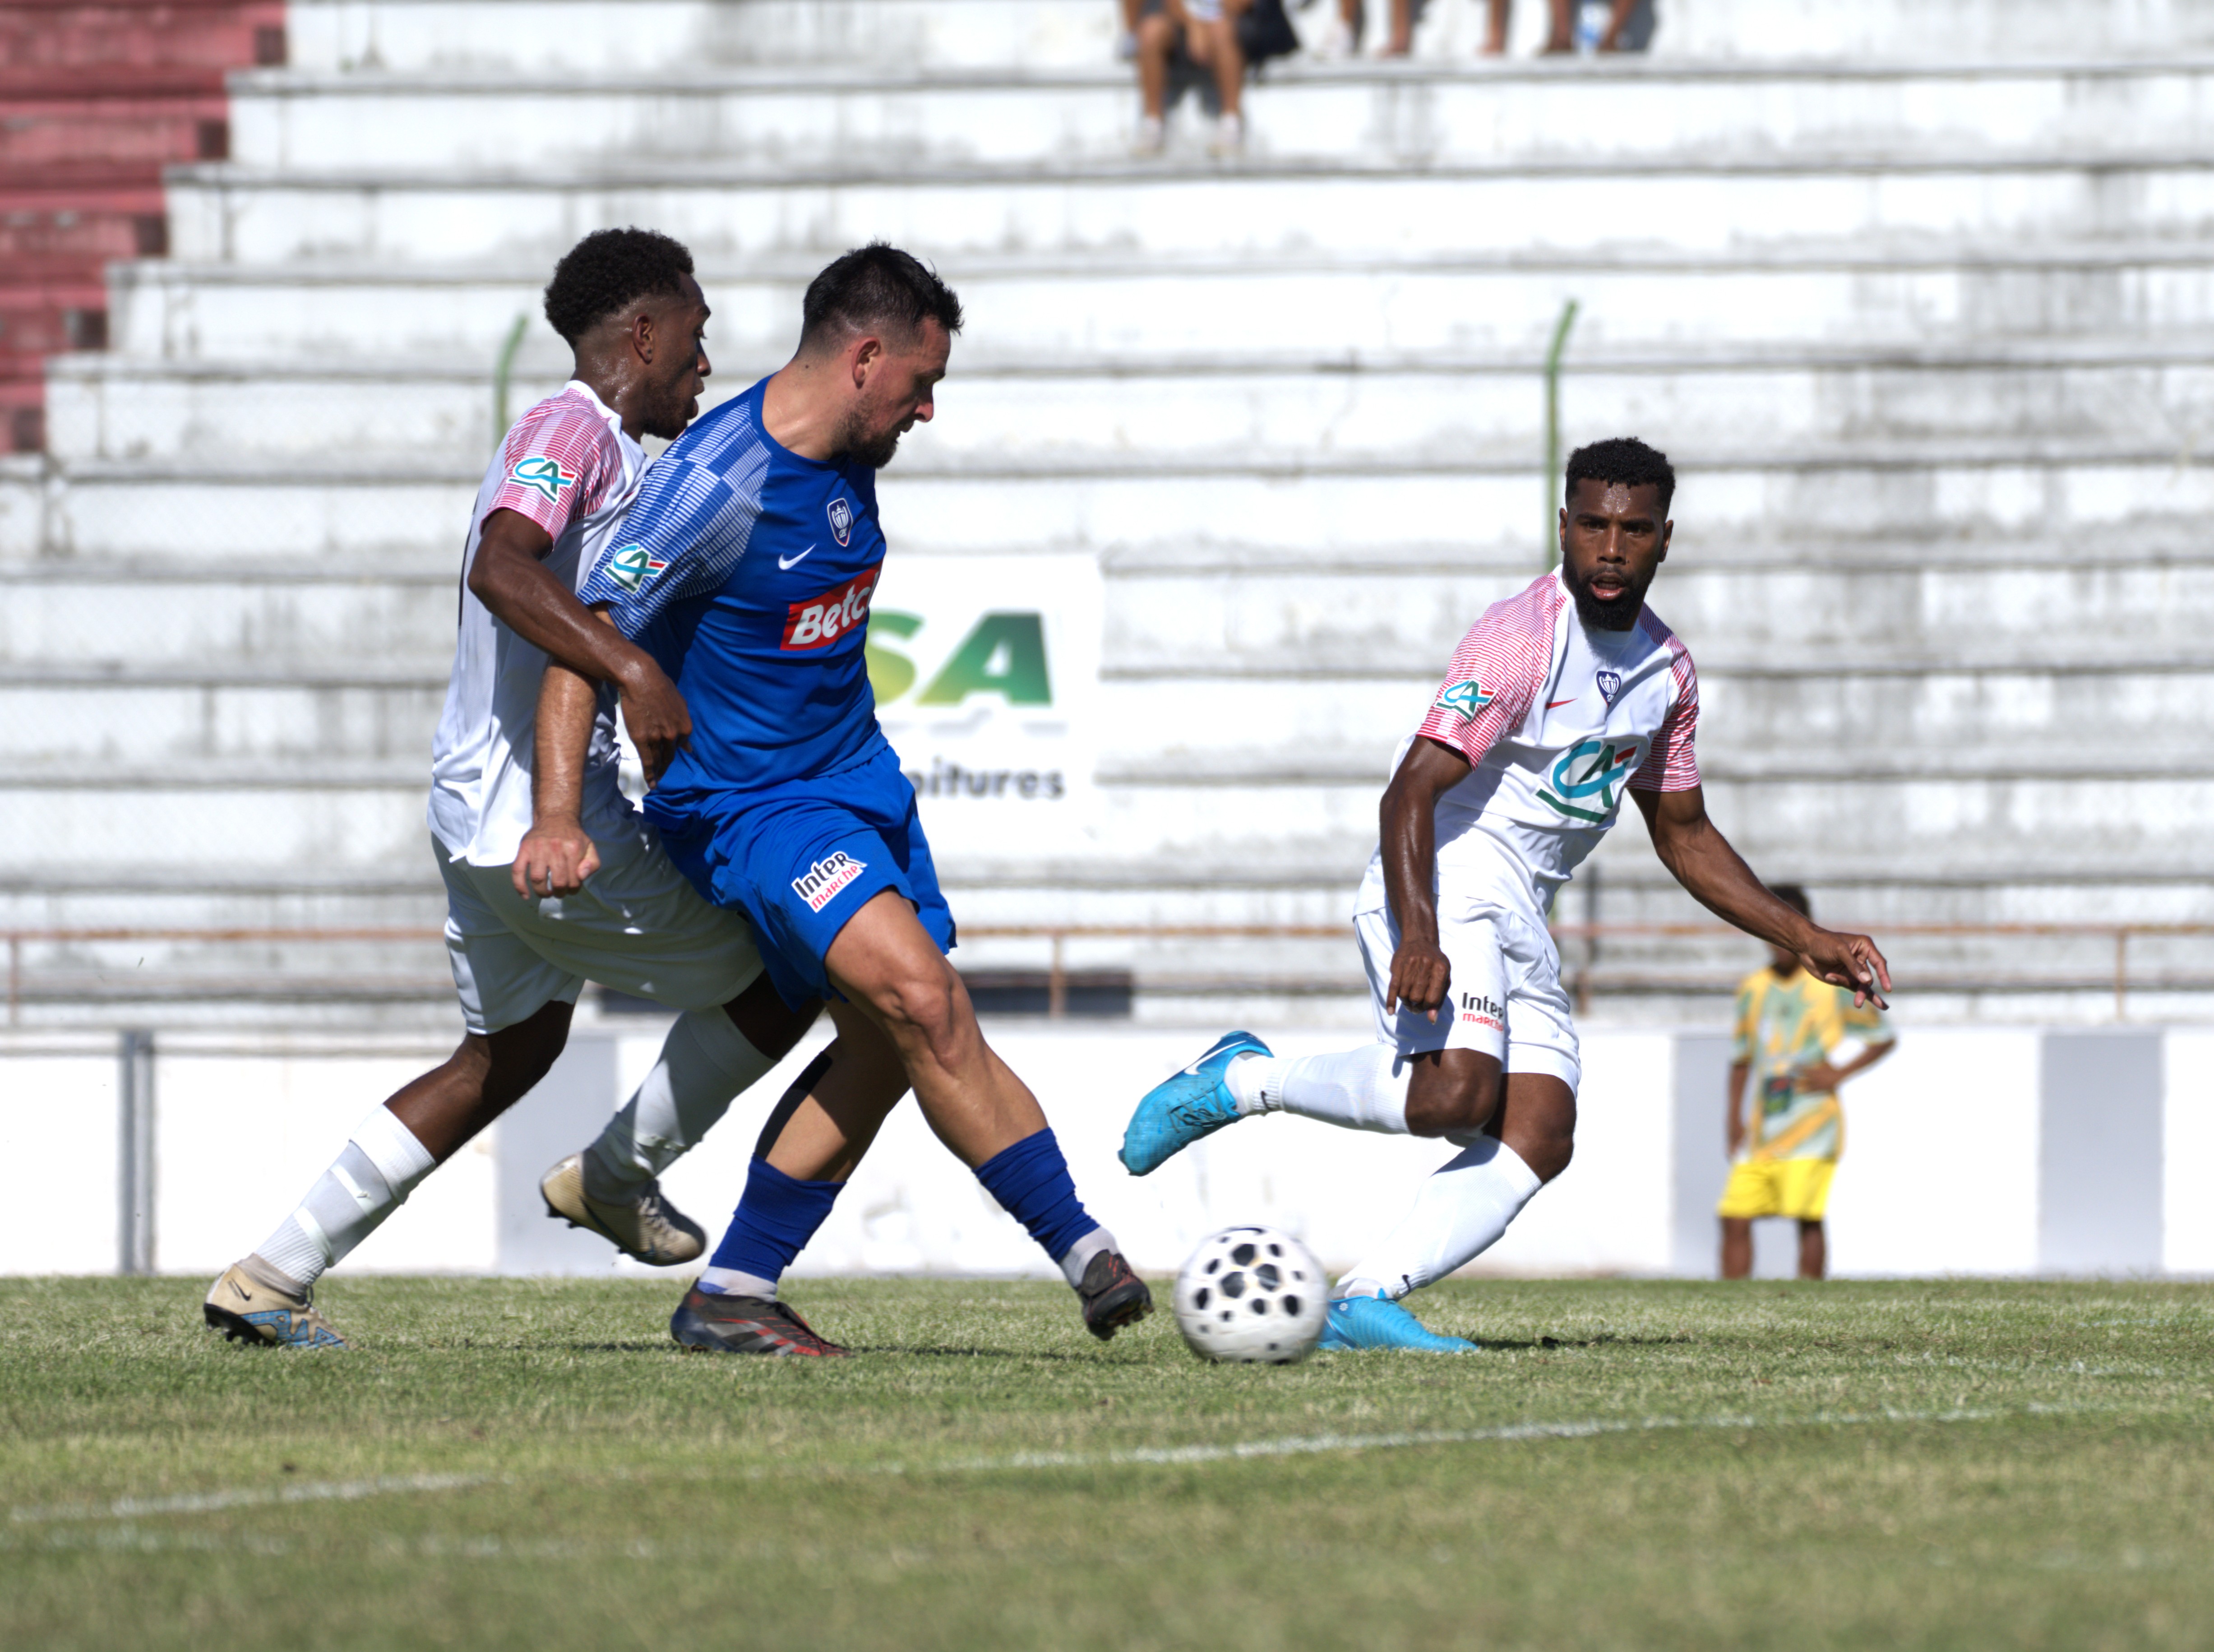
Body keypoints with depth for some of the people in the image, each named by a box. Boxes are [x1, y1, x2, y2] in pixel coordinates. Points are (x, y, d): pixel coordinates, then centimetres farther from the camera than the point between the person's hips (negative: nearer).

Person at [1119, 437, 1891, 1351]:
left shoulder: (1668, 670, 12)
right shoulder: (1524, 637, -15)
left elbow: (1684, 836, 24)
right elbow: (1411, 793, -21)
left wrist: (1806, 940, 18)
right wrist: (1417, 934, -35)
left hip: (1520, 917, 8)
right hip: (1441, 888, -8)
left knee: (1538, 1140, -10)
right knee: (1455, 1089, -30)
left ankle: (1363, 1303, -16)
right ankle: (1240, 1081, -8)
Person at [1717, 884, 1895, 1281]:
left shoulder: (1833, 984, -1)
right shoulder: (1753, 989, 13)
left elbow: (1884, 1039, 5)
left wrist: (1839, 1074, -7)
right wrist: (1735, 1121, 12)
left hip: (1810, 1125, -5)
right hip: (1760, 1128, 5)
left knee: (1807, 1216, -13)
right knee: (1735, 1217, -2)